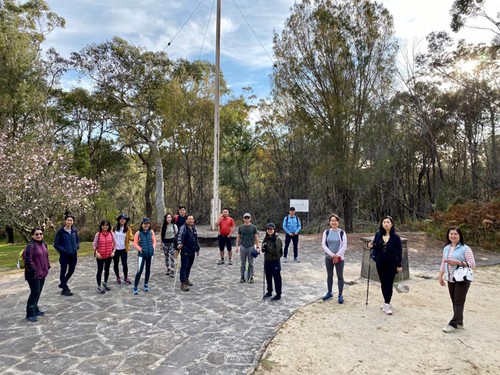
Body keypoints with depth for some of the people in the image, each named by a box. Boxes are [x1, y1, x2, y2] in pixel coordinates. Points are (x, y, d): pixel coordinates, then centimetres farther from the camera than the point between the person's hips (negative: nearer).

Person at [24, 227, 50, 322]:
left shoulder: (43, 245, 10)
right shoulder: (30, 246, -17)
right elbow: (27, 259, -22)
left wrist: (47, 267, 13)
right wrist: (34, 270, -19)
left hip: (42, 274, 8)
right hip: (33, 275, -8)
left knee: (38, 292, 16)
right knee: (35, 292, -6)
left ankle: (35, 310, 29)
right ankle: (30, 314, 3)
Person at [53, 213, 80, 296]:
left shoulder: (74, 230, 2)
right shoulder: (60, 231, -11)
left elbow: (77, 240, 13)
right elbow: (56, 244, -7)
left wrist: (76, 247, -3)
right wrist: (63, 250, -15)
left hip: (73, 255, 5)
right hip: (64, 255, -5)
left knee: (71, 270, 15)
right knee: (63, 271, 7)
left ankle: (62, 284, 38)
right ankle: (65, 289, 18)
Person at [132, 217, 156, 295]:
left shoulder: (151, 232, 0)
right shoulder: (138, 233, -8)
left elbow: (154, 241, 8)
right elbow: (135, 243, -4)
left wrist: (153, 247, -6)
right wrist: (140, 248, -16)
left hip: (150, 254, 3)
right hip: (141, 254, -3)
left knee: (148, 269, 14)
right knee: (139, 270, -6)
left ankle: (146, 284, 30)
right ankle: (135, 287, 5)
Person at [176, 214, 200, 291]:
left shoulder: (194, 228, 12)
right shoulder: (183, 228, -13)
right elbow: (180, 236, -29)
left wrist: (197, 249, 24)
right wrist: (179, 243, -48)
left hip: (192, 251, 7)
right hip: (185, 251, -7)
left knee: (189, 266, 16)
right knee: (184, 267, -4)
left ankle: (186, 279, 32)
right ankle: (183, 283, 0)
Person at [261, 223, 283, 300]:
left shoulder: (277, 239, -15)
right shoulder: (266, 239, 3)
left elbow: (276, 251, -22)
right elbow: (263, 249, 7)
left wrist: (268, 247, -25)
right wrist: (263, 248, -15)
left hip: (275, 261, -6)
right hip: (267, 261, 6)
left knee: (277, 278, 5)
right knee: (268, 277, 18)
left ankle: (278, 295, 16)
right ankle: (269, 292, 35)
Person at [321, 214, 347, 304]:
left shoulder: (342, 232, -6)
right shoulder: (326, 232, -1)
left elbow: (344, 246, -7)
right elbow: (323, 244, -4)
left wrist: (337, 256, -14)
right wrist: (332, 254, -13)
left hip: (339, 258, -2)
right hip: (328, 257, 2)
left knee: (340, 276, 4)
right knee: (329, 275, 13)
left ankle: (340, 295, 15)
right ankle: (329, 293, 28)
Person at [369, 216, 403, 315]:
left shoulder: (395, 237, -9)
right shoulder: (378, 234, -1)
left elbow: (399, 251, -5)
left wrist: (399, 265, -7)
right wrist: (371, 246, -11)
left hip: (391, 264, -3)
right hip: (380, 263, 3)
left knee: (388, 284, -3)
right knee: (383, 283, 11)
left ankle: (387, 305, 3)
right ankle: (387, 302, 24)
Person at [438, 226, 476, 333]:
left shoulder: (465, 249, -12)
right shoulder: (446, 248, 8)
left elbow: (472, 264, -15)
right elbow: (443, 264, 13)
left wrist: (458, 262, -25)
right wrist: (440, 276, 10)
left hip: (462, 280, -6)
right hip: (450, 280, 6)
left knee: (459, 302, -1)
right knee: (454, 302, 12)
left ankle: (453, 324, 3)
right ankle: (459, 323, 24)